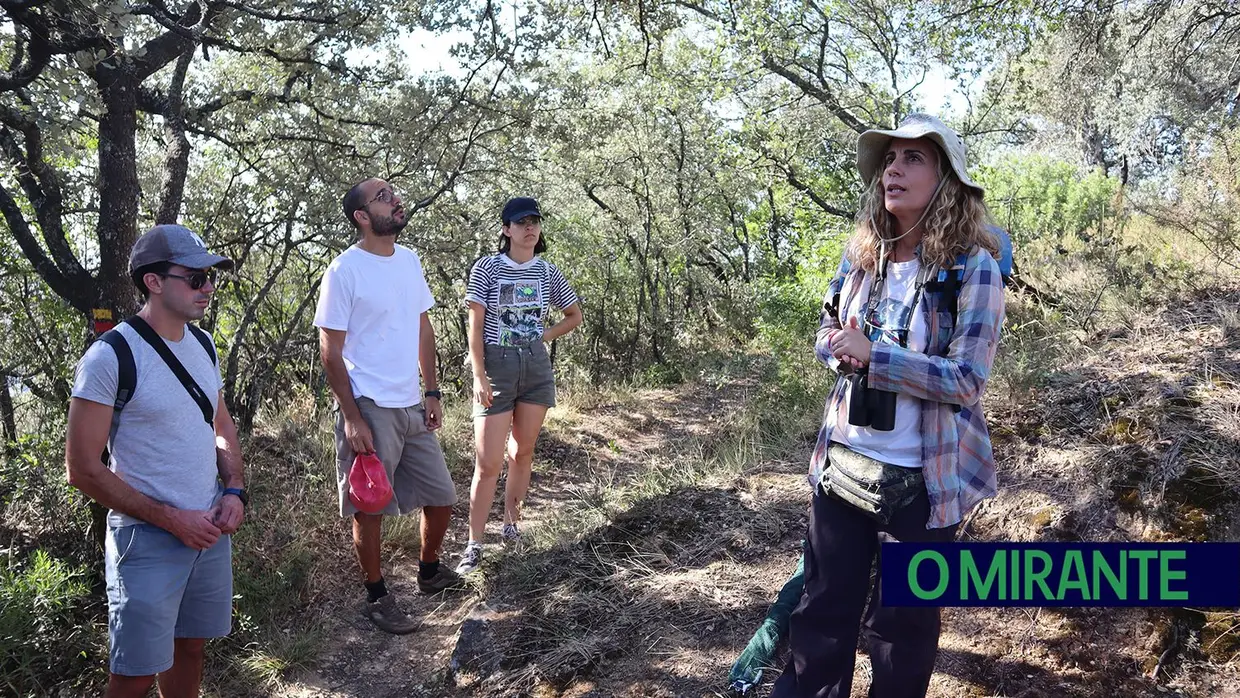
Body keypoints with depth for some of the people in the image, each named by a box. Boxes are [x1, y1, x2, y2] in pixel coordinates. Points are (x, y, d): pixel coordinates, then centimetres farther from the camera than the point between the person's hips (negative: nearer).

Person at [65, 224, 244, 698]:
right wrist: (171, 519, -16)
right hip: (148, 539, -6)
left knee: (190, 645, 17)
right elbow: (83, 469, -15)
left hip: (211, 529, 6)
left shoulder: (202, 344, 5)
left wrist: (234, 491, -1)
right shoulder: (111, 356, -16)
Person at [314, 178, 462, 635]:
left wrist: (432, 393, 11)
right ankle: (377, 598, 23)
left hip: (412, 407, 7)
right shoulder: (344, 271, -13)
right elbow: (330, 351, -12)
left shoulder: (409, 260, 8)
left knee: (442, 497, 14)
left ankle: (429, 572, 37)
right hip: (370, 409, -7)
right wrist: (352, 419, -15)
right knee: (370, 508, 5)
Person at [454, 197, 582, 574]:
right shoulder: (487, 268, -5)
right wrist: (479, 375, -13)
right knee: (488, 462, -6)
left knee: (523, 451, 12)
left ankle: (511, 522, 28)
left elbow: (575, 316, 18)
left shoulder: (547, 272, 5)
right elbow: (476, 325, -7)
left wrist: (544, 335, 4)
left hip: (536, 366, 4)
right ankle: (474, 545, 3)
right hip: (496, 366, -4)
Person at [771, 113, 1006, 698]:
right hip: (842, 464, 5)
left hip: (922, 479, -5)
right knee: (822, 610, 15)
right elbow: (828, 334, 14)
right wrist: (841, 350, -9)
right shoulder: (864, 256, 3)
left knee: (901, 622, 14)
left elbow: (966, 381, -18)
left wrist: (872, 354, -25)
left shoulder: (973, 266, -13)